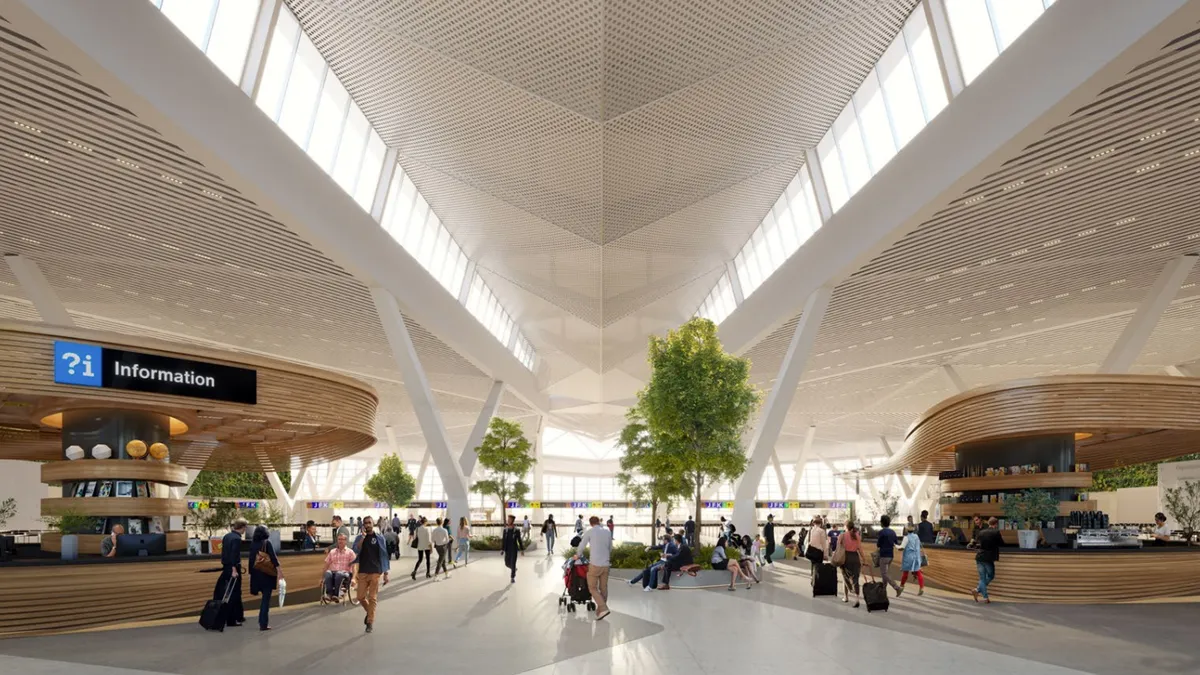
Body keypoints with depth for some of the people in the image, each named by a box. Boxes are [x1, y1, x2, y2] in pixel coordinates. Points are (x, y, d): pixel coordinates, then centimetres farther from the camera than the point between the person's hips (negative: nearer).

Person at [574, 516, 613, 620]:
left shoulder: (589, 532, -5)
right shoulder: (608, 531, 6)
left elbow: (581, 546, 6)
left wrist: (577, 556, 25)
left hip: (595, 565, -4)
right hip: (606, 564, 4)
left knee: (593, 588, 5)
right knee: (603, 588, 14)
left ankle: (603, 609, -8)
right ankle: (600, 611, 18)